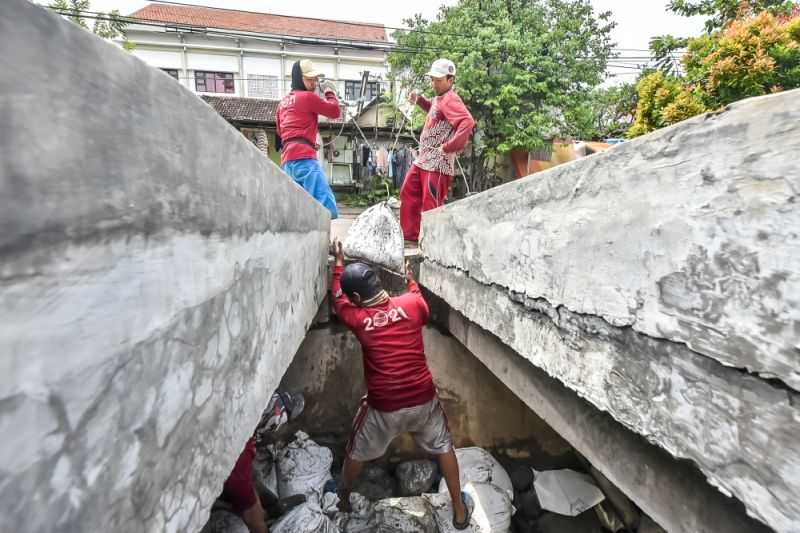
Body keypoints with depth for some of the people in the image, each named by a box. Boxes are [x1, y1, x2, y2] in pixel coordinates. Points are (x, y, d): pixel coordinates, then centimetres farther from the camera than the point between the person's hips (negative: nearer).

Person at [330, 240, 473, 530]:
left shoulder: (357, 318, -8)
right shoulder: (411, 303, -7)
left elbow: (337, 299, 13)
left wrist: (339, 261, 26)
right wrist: (411, 281, 36)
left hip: (383, 406, -1)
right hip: (423, 399, 2)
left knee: (356, 453, 27)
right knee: (443, 447, 27)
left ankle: (343, 498, 50)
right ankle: (460, 510, 39)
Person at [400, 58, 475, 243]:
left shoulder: (450, 100, -15)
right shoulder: (438, 99, 13)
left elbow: (468, 123, -29)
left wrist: (449, 147, -25)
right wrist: (419, 100, 19)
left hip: (437, 164, -11)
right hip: (423, 159, 11)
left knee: (431, 205, -5)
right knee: (408, 193, 17)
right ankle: (409, 234, 27)